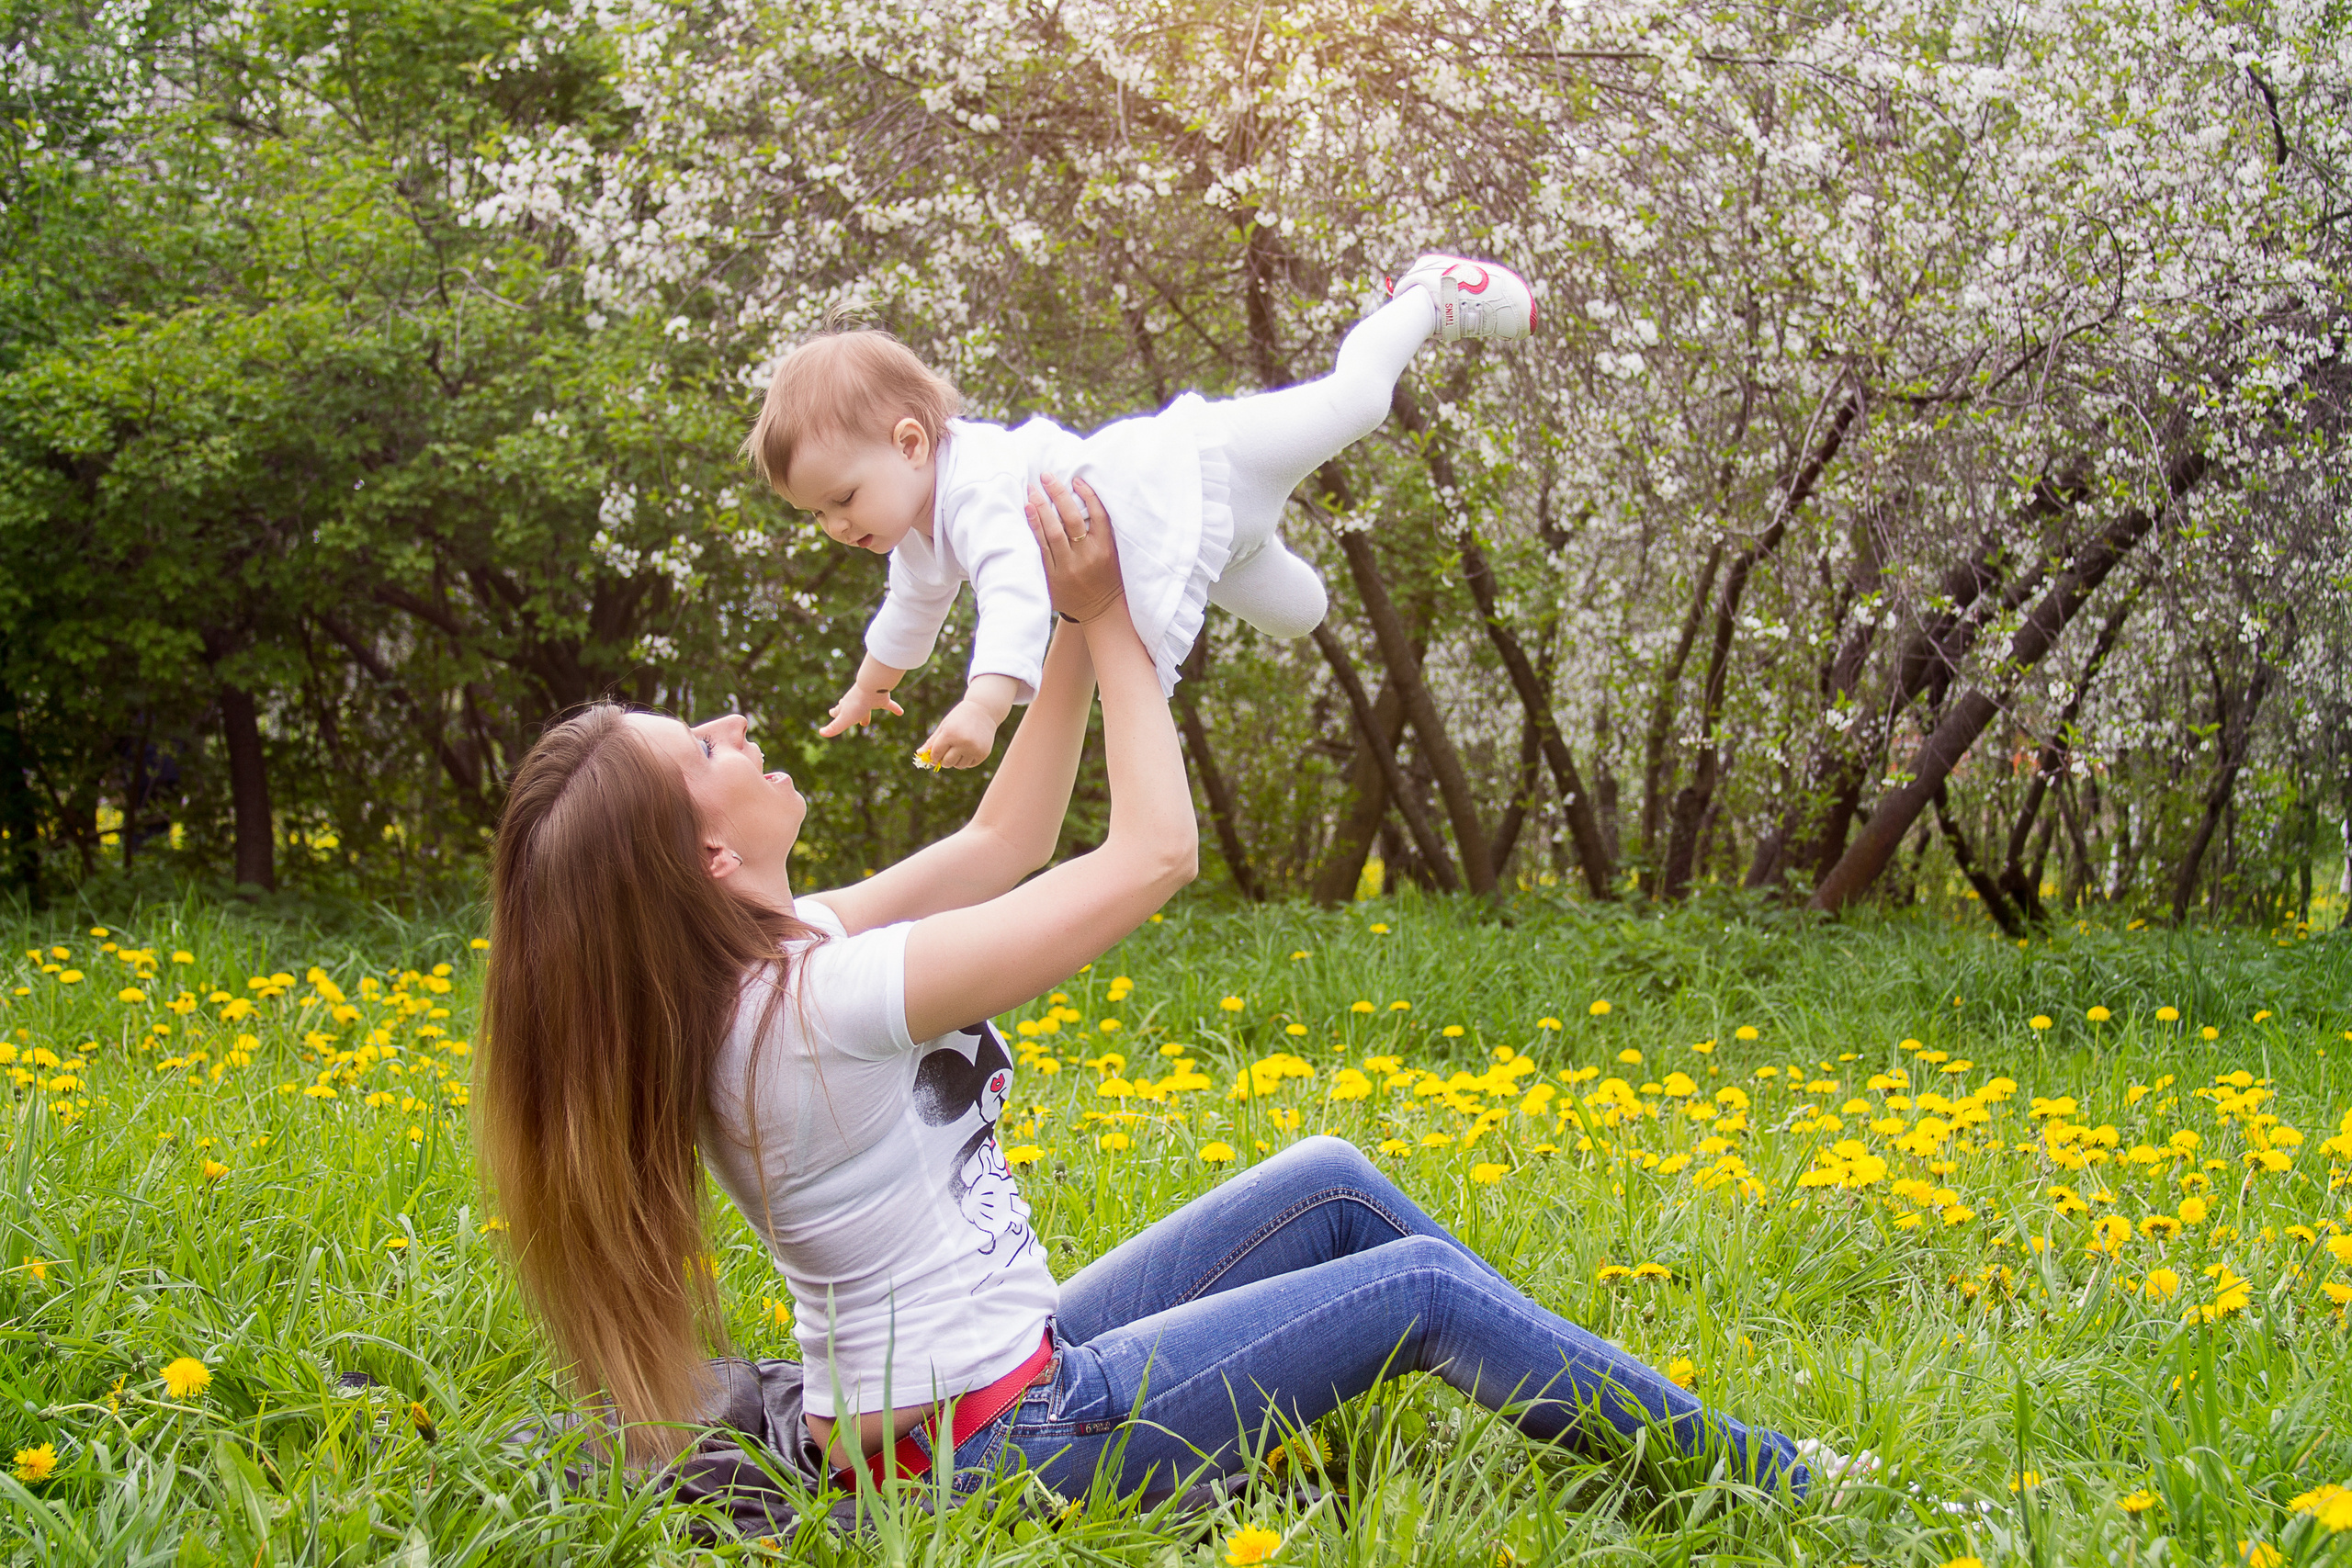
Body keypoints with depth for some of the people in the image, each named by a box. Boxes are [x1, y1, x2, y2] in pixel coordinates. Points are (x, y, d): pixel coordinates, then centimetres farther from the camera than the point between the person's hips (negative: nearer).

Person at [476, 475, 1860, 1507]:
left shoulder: (762, 958, 1)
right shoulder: (825, 1000, -29)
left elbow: (1004, 844, 10)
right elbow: (1158, 854, -22)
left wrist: (1081, 629, 2)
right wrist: (1109, 619, -11)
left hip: (991, 1372, 10)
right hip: (990, 1444, -10)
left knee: (1332, 1183, 12)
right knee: (1422, 1290, -4)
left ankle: (1642, 1431, 23)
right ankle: (1786, 1494, 14)